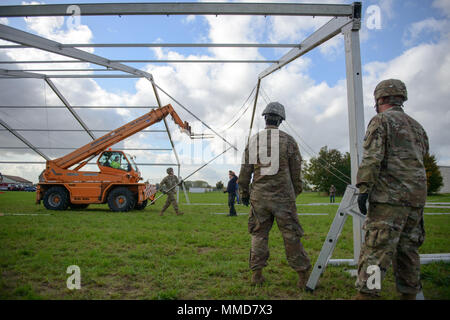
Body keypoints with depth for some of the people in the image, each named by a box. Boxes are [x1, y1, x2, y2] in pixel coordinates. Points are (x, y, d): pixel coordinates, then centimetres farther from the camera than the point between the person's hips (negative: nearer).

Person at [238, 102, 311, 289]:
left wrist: (243, 193, 17)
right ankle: (303, 276, 13)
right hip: (283, 196, -2)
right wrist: (295, 192, 17)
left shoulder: (253, 141, 4)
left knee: (259, 235, 12)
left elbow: (245, 171, 6)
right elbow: (296, 172, 3)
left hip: (259, 196, 2)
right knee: (291, 235, 5)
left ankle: (256, 274, 15)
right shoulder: (288, 140, -1)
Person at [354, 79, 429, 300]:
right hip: (416, 198, 8)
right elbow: (422, 158, 25)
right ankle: (409, 293, 21)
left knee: (376, 248, -8)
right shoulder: (417, 126, 21)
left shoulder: (381, 120, -3)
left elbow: (372, 158, -15)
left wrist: (363, 189, -17)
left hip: (389, 197, -8)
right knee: (407, 249, 14)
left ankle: (365, 293, -8)